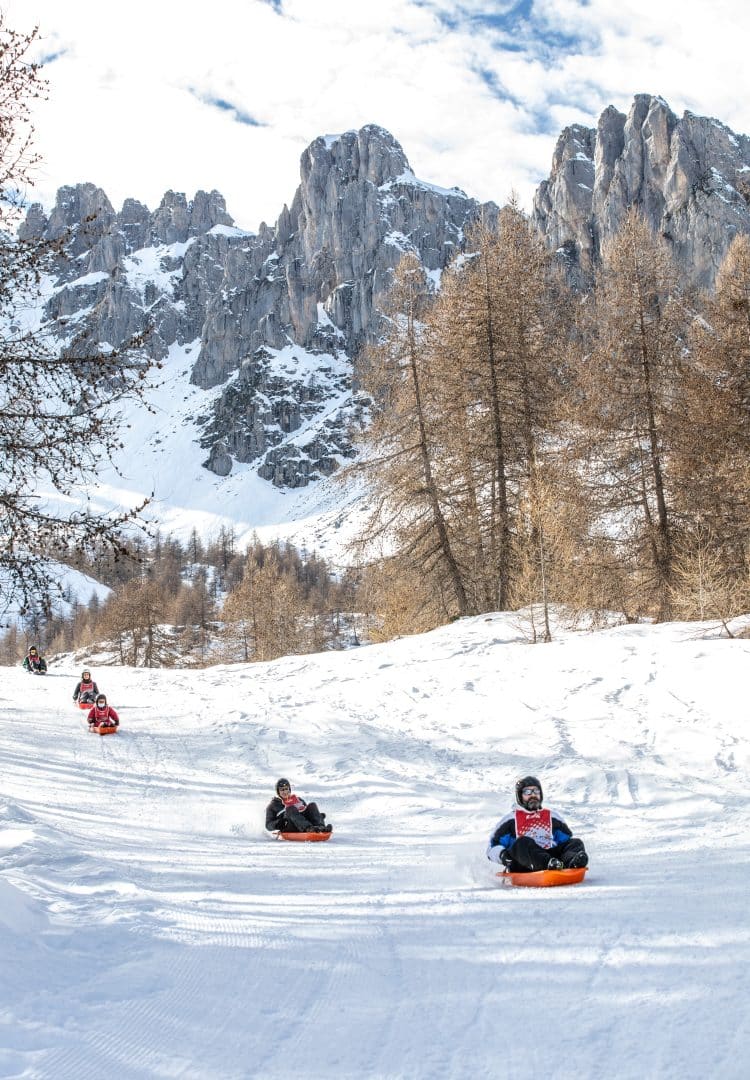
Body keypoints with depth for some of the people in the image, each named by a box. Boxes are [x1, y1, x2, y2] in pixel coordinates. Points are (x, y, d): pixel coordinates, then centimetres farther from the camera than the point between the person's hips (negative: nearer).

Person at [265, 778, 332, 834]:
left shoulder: (298, 799, 29)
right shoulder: (273, 805, 19)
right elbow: (269, 825, 11)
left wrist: (319, 816, 7)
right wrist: (279, 823, -10)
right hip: (288, 830, -4)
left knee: (312, 805, -15)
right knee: (290, 808, -29)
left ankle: (321, 827, -40)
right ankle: (309, 828, -52)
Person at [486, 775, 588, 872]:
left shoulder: (552, 816, 28)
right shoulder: (511, 819, 18)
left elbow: (567, 841, 27)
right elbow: (493, 847, 13)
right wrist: (502, 854, -11)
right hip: (522, 868, -3)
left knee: (576, 842, -15)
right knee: (523, 843, -31)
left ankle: (573, 860, -50)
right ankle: (550, 864, -59)